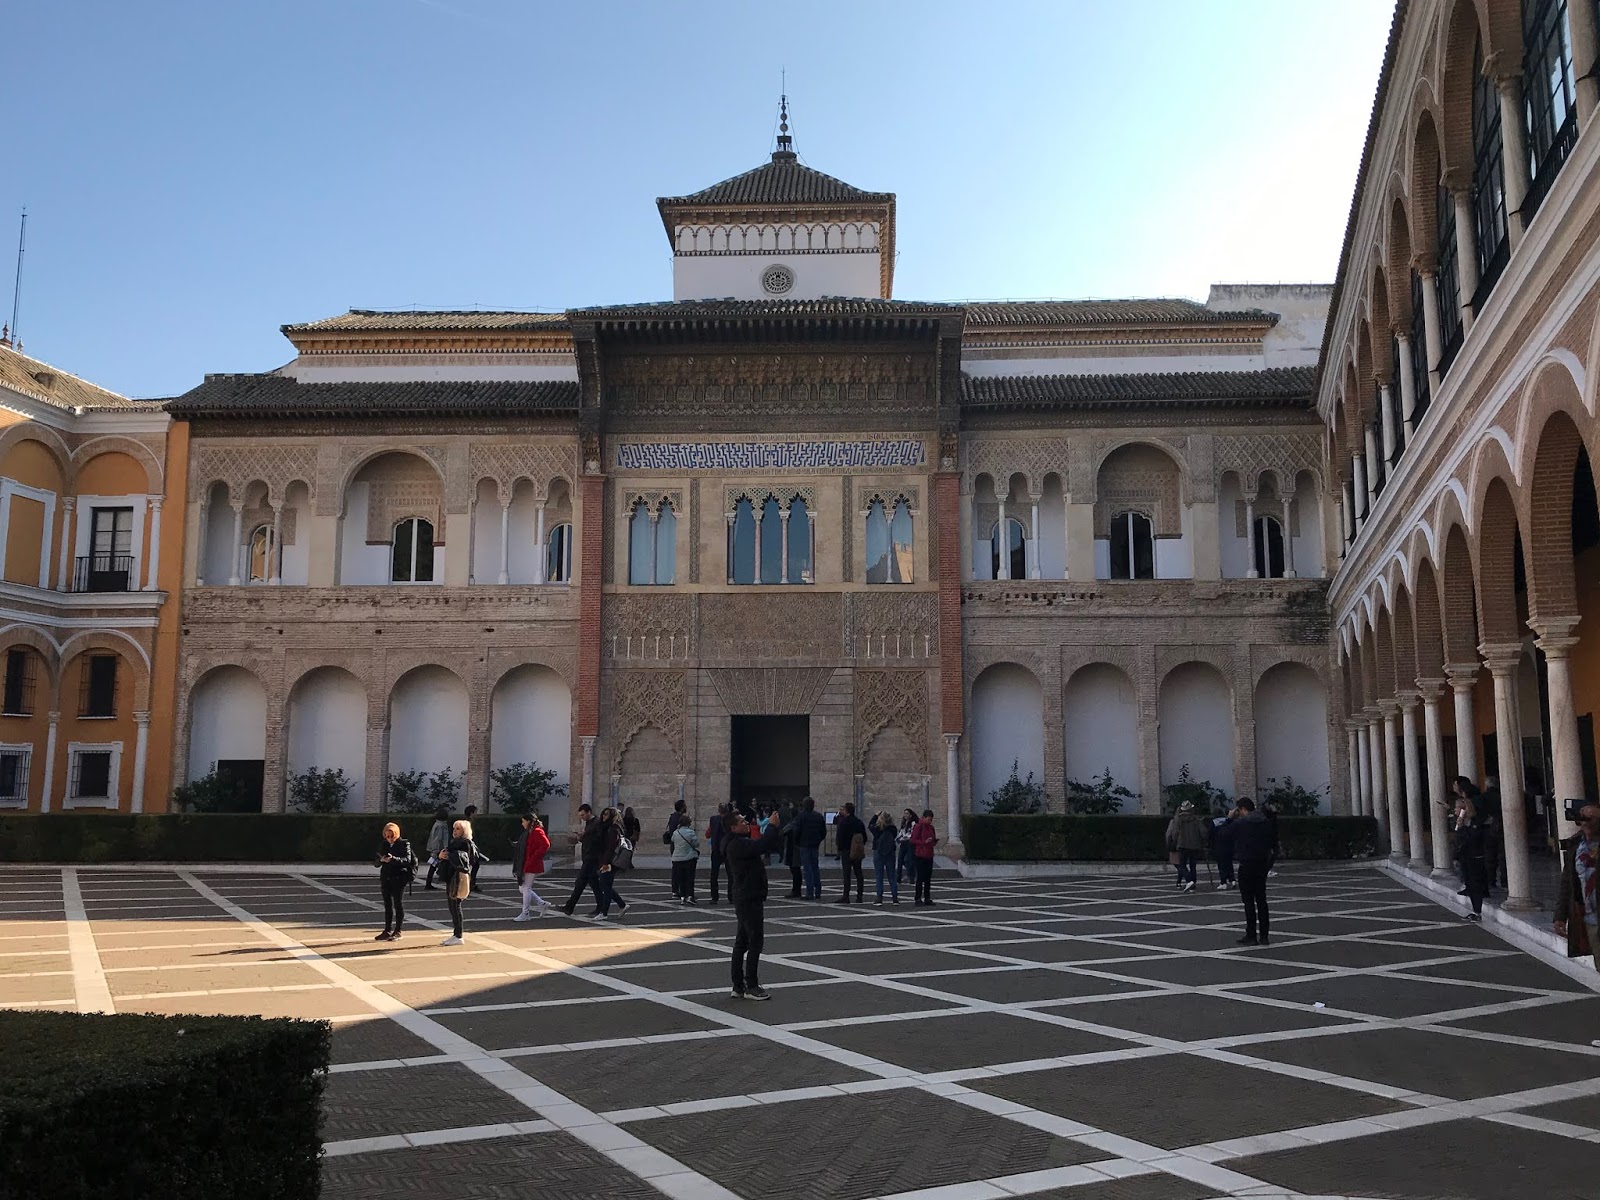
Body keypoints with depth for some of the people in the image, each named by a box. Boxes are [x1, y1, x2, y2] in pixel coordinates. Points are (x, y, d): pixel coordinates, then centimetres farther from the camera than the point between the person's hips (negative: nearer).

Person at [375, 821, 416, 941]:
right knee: (387, 905, 9)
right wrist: (381, 860, -13)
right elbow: (377, 863, 10)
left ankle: (397, 931, 6)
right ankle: (387, 931, 14)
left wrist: (393, 859, -29)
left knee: (398, 904, 0)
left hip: (399, 878, -5)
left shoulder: (404, 844, -3)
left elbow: (407, 859, -16)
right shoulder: (385, 844, 12)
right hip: (386, 877, 5)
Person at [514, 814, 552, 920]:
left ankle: (525, 913, 5)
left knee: (526, 888, -4)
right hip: (525, 865, 10)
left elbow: (546, 845, -26)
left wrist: (534, 857, -22)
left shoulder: (537, 832, -15)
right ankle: (543, 904, 18)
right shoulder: (529, 832, 16)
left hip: (532, 866, -10)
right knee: (523, 888, 11)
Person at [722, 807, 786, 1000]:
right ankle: (751, 986, -4)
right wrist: (774, 827, -22)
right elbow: (761, 846, -30)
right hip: (747, 898, -11)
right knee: (755, 940, -8)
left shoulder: (741, 842, 17)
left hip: (747, 897, 11)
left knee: (742, 941, 12)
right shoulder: (737, 844, -18)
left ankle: (738, 986, 17)